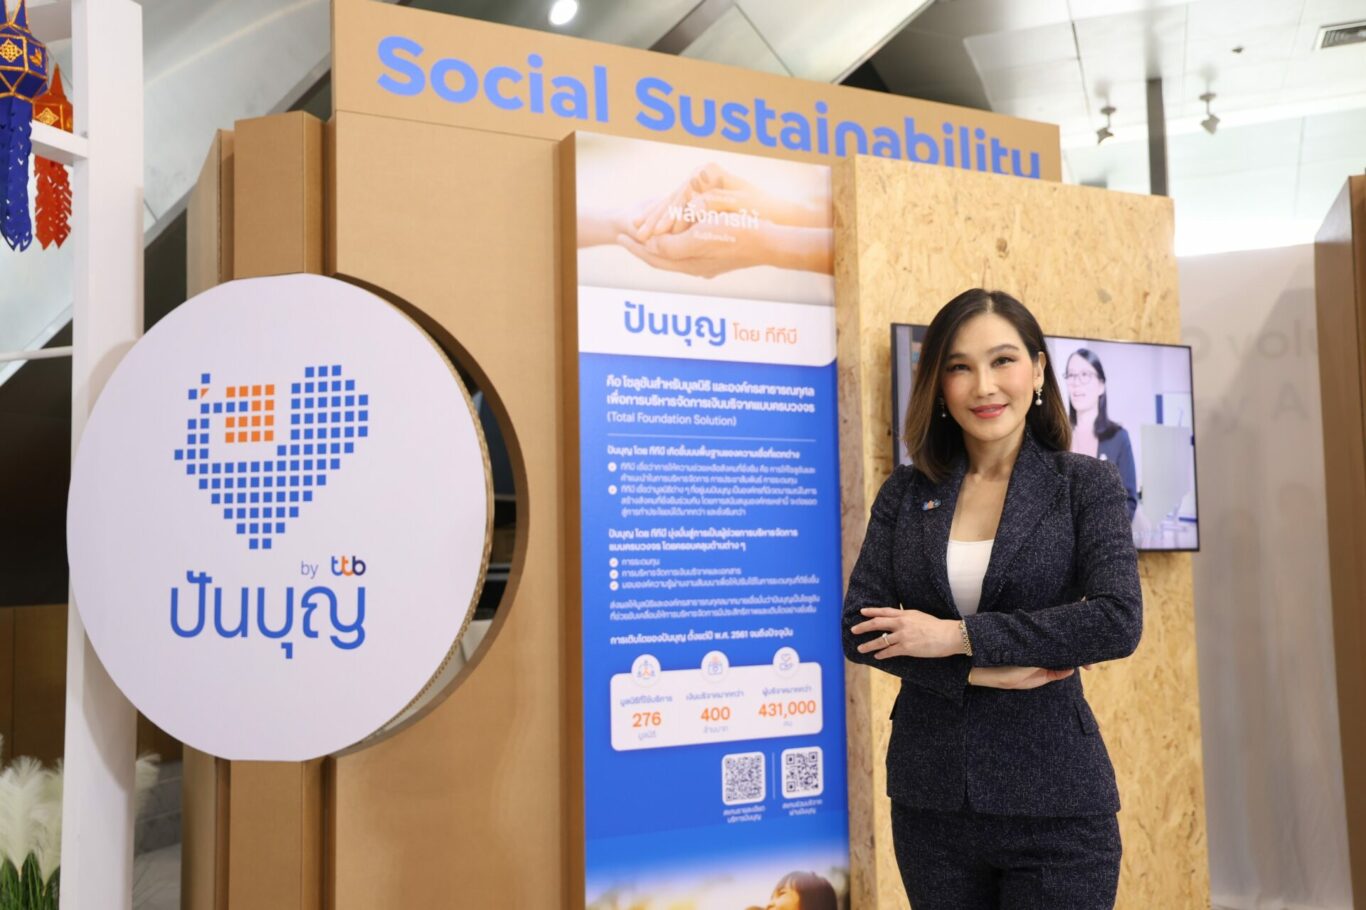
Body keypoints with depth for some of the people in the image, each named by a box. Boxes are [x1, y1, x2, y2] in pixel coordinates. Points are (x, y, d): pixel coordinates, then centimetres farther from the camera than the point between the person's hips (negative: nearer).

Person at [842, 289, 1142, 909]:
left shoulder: (1085, 484, -2)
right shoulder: (906, 492, 3)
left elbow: (1118, 621, -15)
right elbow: (859, 626, -4)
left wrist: (958, 635, -17)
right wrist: (981, 673, -16)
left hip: (1054, 801, -2)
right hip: (929, 797, 3)